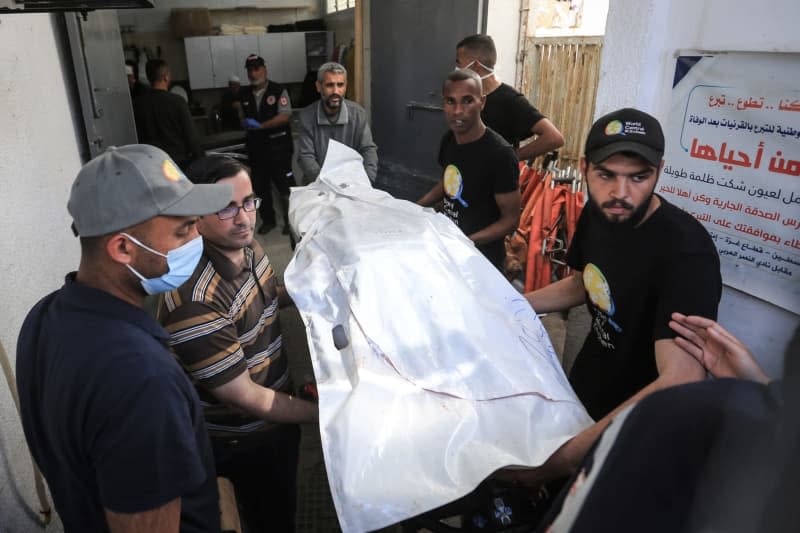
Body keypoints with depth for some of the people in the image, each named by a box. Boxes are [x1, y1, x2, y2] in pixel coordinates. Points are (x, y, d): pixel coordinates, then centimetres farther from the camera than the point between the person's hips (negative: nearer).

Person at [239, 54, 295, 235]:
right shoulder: (244, 94, 9)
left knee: (285, 187, -1)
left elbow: (284, 117, -16)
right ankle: (267, 220, 27)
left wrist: (260, 125, -21)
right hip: (256, 147, 5)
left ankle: (290, 220, 13)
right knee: (260, 187, 12)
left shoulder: (278, 91, -5)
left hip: (278, 146, -5)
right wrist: (244, 123, 4)